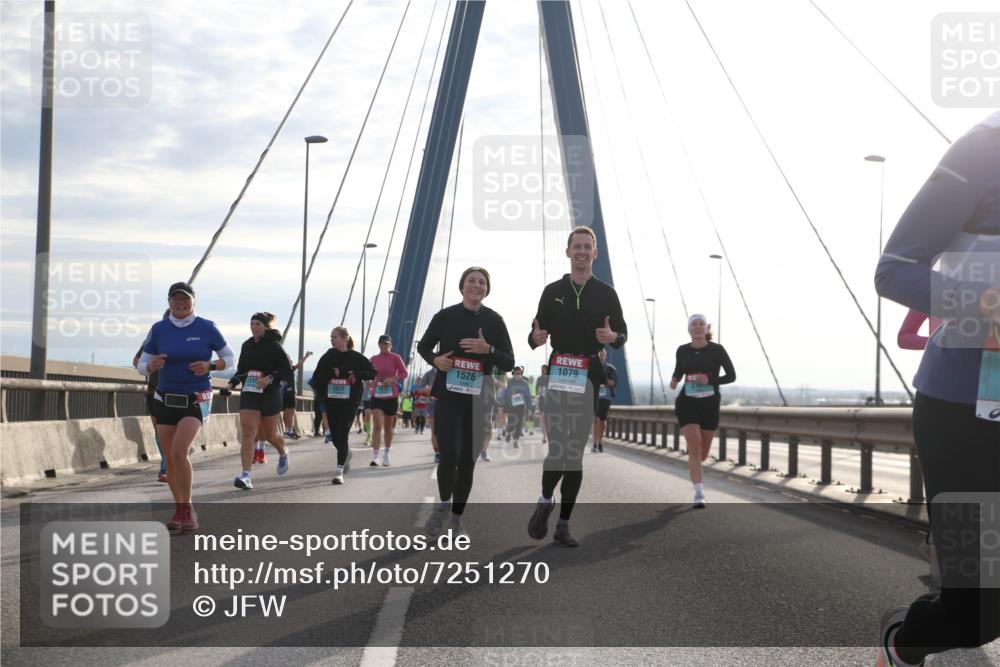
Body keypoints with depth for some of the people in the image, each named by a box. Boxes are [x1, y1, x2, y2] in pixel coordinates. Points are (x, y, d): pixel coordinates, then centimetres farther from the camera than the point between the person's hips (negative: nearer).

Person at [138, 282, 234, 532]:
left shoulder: (206, 328, -4)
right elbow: (141, 366, 6)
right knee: (170, 459, 6)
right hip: (166, 399, 3)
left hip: (196, 400, -3)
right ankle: (179, 511, 24)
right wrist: (152, 366, -18)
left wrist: (209, 366, -14)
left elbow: (230, 358, 4)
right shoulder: (159, 329, 1)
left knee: (178, 451, -21)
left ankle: (188, 509, -8)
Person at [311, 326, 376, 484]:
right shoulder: (327, 357, 5)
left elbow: (373, 372, 4)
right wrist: (331, 373, -14)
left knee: (342, 435, -13)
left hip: (349, 402, -3)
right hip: (331, 402, 3)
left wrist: (357, 375, -12)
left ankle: (339, 471, -11)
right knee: (335, 437, 11)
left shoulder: (356, 357, -1)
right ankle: (346, 454, 44)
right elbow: (316, 379, 2)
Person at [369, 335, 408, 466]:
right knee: (377, 425, -13)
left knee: (388, 427, 12)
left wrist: (393, 379, -22)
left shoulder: (395, 358, -3)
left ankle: (386, 454, 30)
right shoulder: (373, 359, 6)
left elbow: (404, 373, -8)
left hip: (391, 396, -1)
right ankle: (375, 457, -18)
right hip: (376, 395, 1)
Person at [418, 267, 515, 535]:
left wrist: (488, 350, -18)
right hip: (448, 398, -1)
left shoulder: (494, 320, 0)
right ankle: (444, 503, 15)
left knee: (468, 460, 5)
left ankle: (456, 517, 21)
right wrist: (435, 359, -9)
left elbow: (509, 363, 0)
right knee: (449, 456, -13)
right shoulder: (445, 316, -1)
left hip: (479, 401, 1)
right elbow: (423, 346, 13)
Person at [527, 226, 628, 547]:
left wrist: (612, 336, -13)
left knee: (576, 455, 4)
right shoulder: (553, 291, 9)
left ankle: (563, 525, 10)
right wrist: (536, 338, -11)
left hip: (590, 381, 1)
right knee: (558, 451, -14)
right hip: (557, 378, -1)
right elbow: (536, 334, 13)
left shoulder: (606, 293, 8)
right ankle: (545, 501, 13)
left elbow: (623, 334, 10)